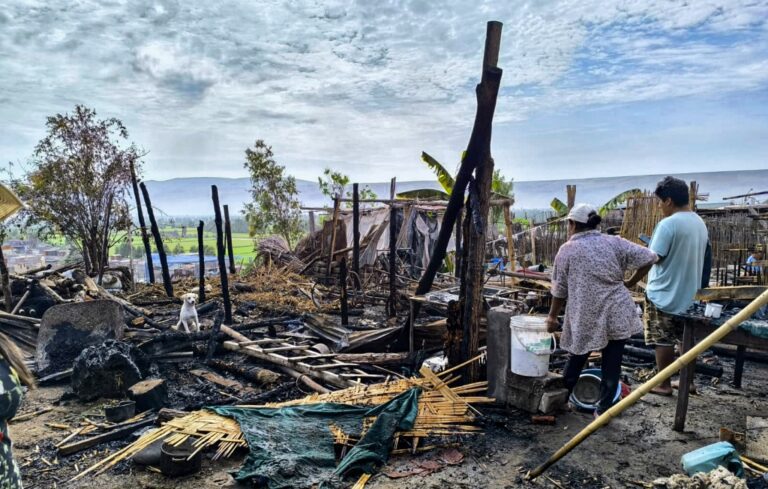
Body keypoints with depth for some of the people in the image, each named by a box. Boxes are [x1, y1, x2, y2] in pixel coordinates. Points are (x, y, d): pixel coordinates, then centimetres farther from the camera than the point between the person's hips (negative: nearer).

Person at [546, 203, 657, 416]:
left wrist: (552, 316, 13)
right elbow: (649, 258, 1)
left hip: (585, 318, -1)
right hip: (616, 314, 1)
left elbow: (560, 290, 1)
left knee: (576, 361, 17)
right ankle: (603, 410, 15)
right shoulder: (614, 242, 3)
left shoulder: (567, 250, -1)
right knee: (611, 365, 9)